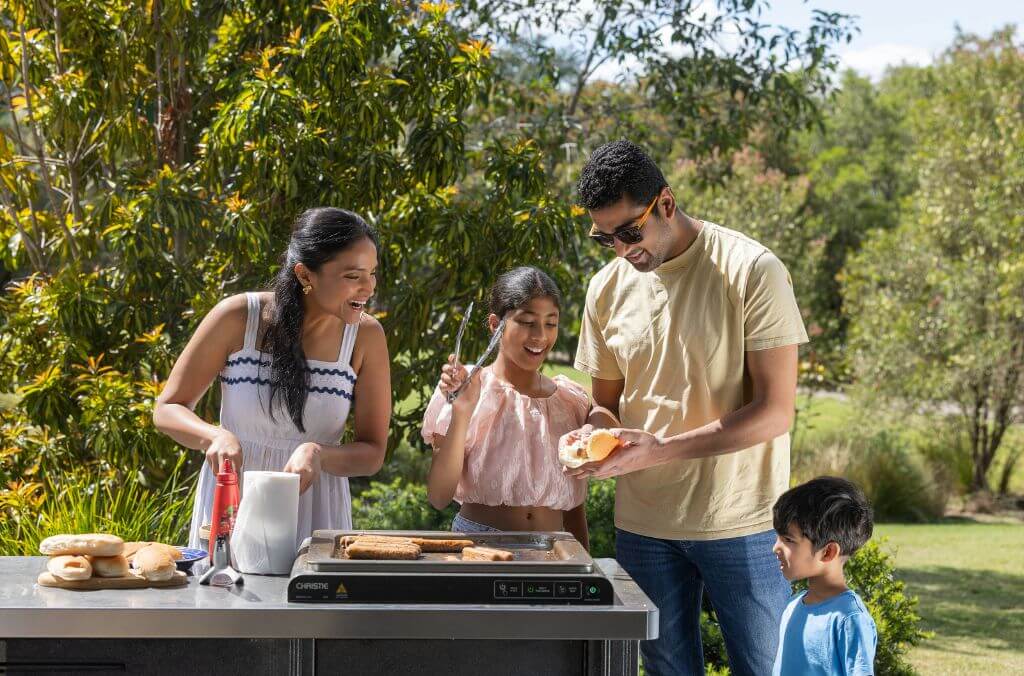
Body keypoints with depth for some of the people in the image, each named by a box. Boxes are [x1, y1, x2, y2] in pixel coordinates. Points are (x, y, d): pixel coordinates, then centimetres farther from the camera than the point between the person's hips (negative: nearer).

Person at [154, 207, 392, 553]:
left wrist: (318, 455, -21)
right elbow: (167, 409, -1)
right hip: (230, 505, -1)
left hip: (315, 512, 1)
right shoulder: (239, 317, -8)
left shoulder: (365, 335, -5)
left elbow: (372, 453, -1)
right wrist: (216, 437, -21)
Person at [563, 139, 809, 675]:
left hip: (740, 523, -4)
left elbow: (774, 412, -16)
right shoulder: (608, 288, 4)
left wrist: (658, 449, -23)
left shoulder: (751, 271, -13)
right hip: (642, 524, 4)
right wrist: (592, 433, -10)